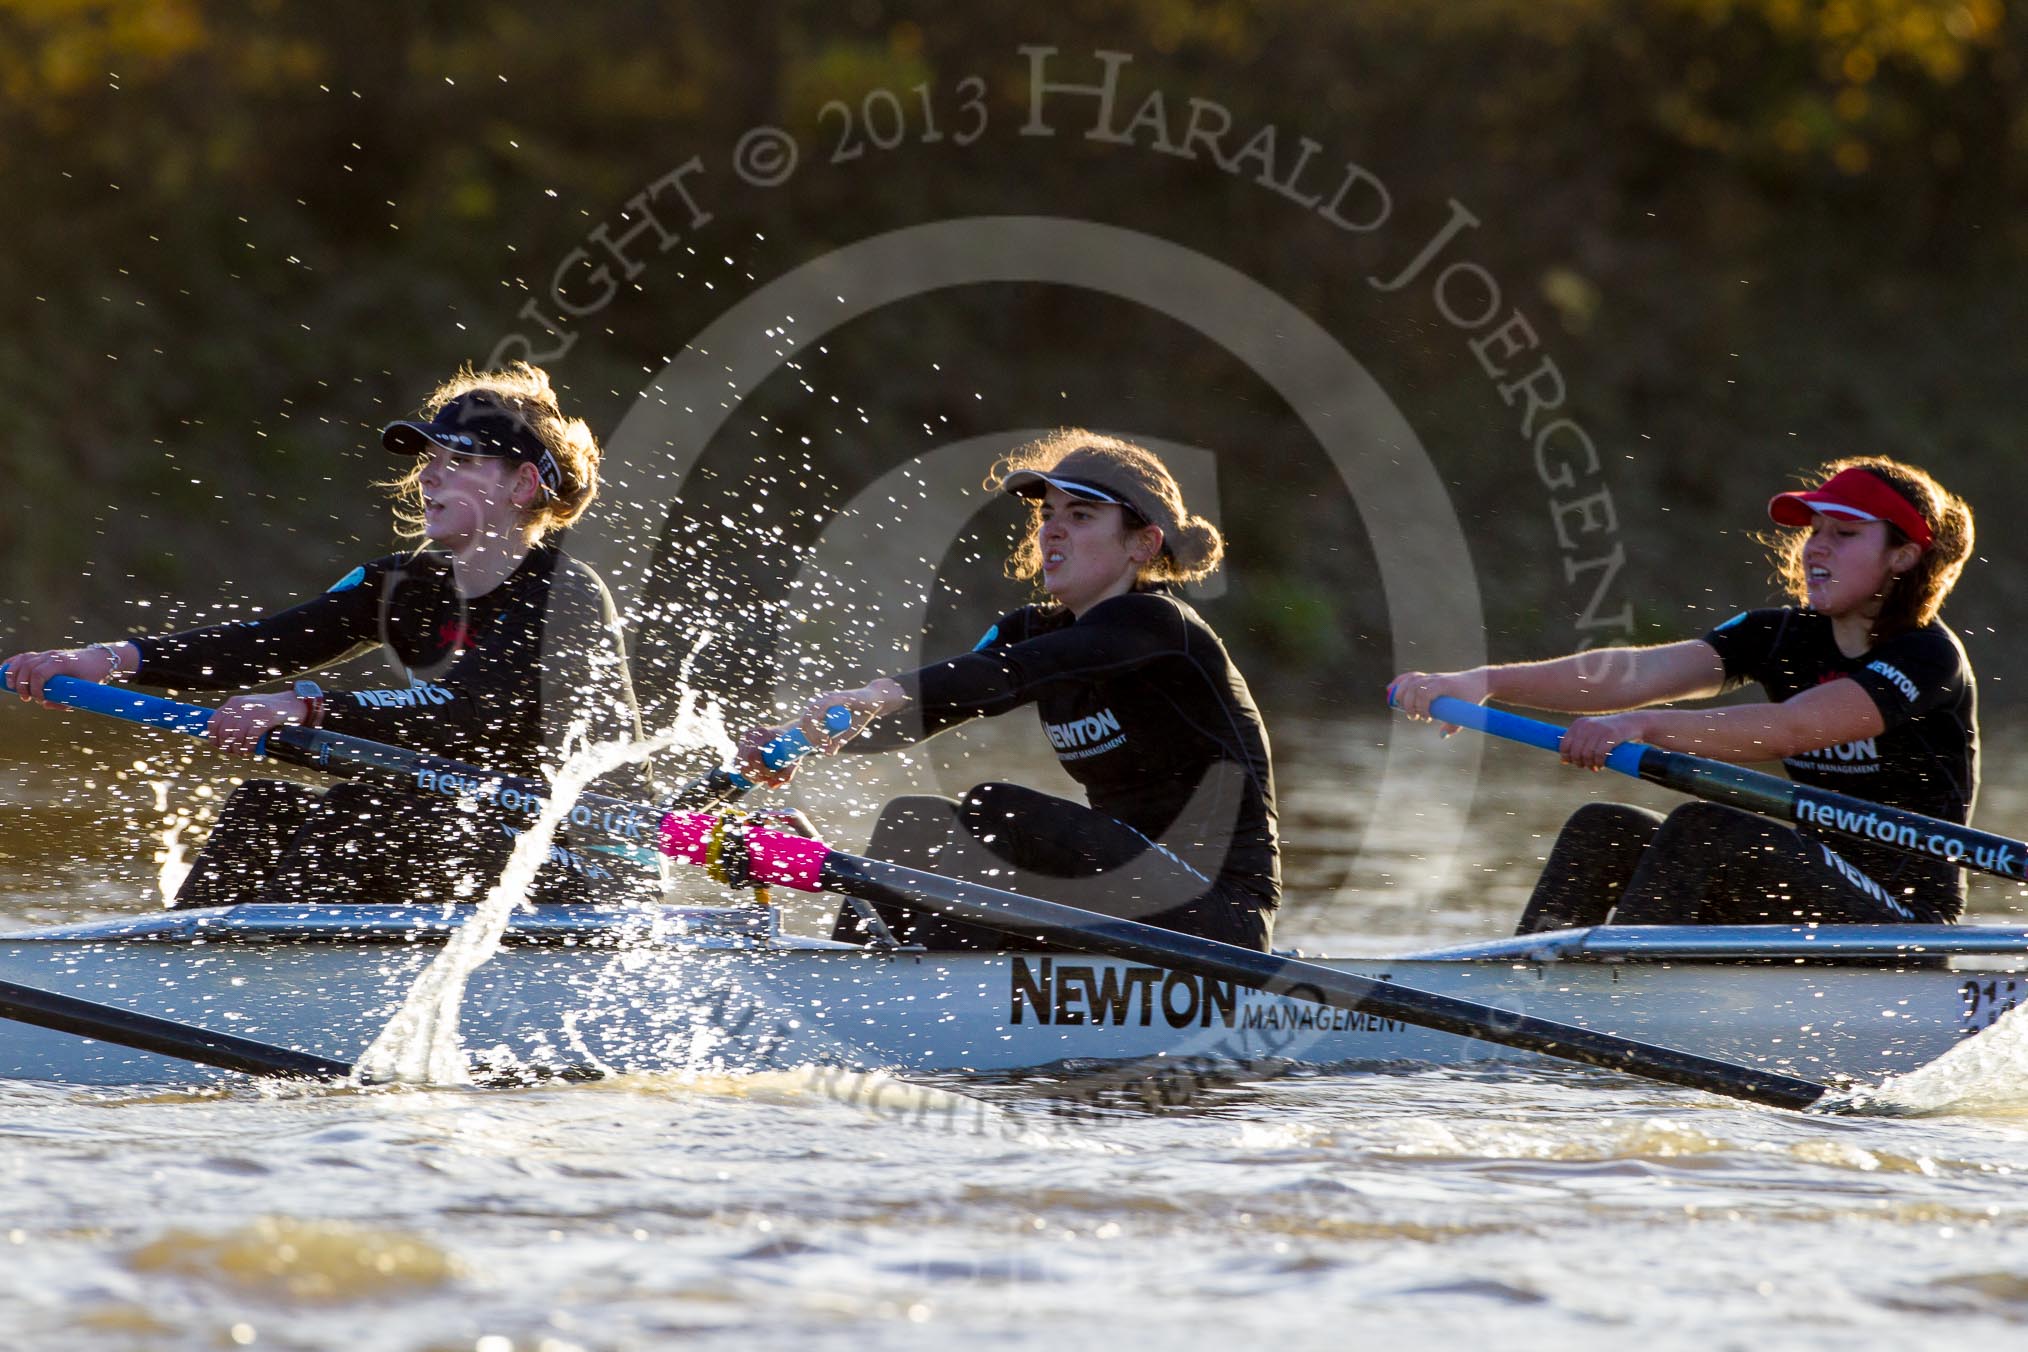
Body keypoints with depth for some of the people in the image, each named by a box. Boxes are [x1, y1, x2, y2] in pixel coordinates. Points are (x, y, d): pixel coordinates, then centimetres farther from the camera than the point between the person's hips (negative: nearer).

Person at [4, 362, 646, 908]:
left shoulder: (567, 595, -13)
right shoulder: (404, 586, 8)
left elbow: (473, 709, -29)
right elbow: (269, 645, -5)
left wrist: (306, 708, -40)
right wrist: (118, 658, -21)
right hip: (459, 839, 7)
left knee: (362, 812, -29)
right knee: (264, 806, -11)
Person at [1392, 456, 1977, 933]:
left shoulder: (1928, 655, -12)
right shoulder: (1781, 635, 8)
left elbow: (1788, 730, -27)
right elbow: (1639, 672, -7)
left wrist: (1647, 726, -37)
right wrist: (1486, 682, -21)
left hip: (1905, 918, -7)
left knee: (1701, 829, -28)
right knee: (1601, 830, -8)